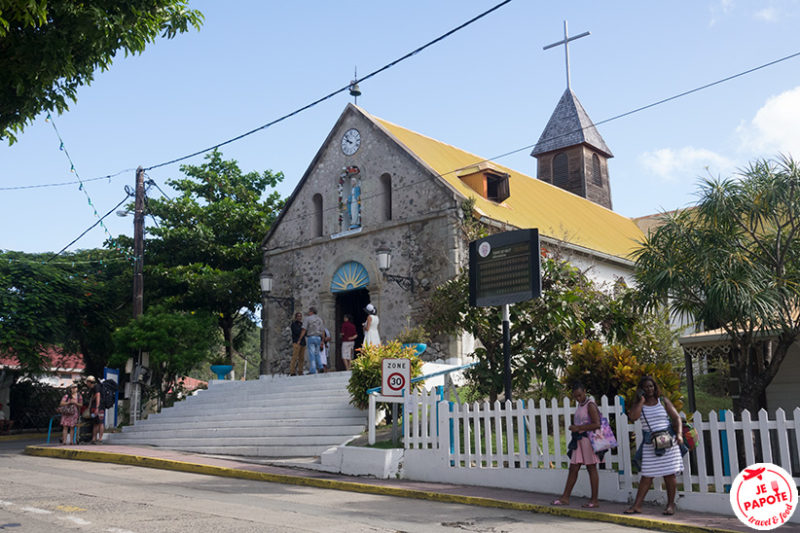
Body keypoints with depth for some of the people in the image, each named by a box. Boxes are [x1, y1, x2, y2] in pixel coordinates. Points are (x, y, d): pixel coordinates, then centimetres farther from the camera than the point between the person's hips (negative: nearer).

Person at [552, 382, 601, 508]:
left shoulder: (590, 405, -12)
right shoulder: (580, 405, 15)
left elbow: (597, 424, -20)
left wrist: (578, 428, -19)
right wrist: (574, 427, 9)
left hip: (588, 439, -8)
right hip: (579, 440, 8)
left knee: (591, 469, -1)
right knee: (573, 468, 8)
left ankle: (594, 500, 7)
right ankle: (565, 497, 11)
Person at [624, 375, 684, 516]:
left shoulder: (663, 401, 5)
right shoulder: (639, 404, 6)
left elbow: (676, 418, 3)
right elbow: (633, 417, -12)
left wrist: (679, 434, -12)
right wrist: (641, 400, -10)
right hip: (649, 445, 1)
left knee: (669, 474, 1)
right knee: (647, 475, 1)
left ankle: (670, 504, 13)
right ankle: (637, 505, 4)